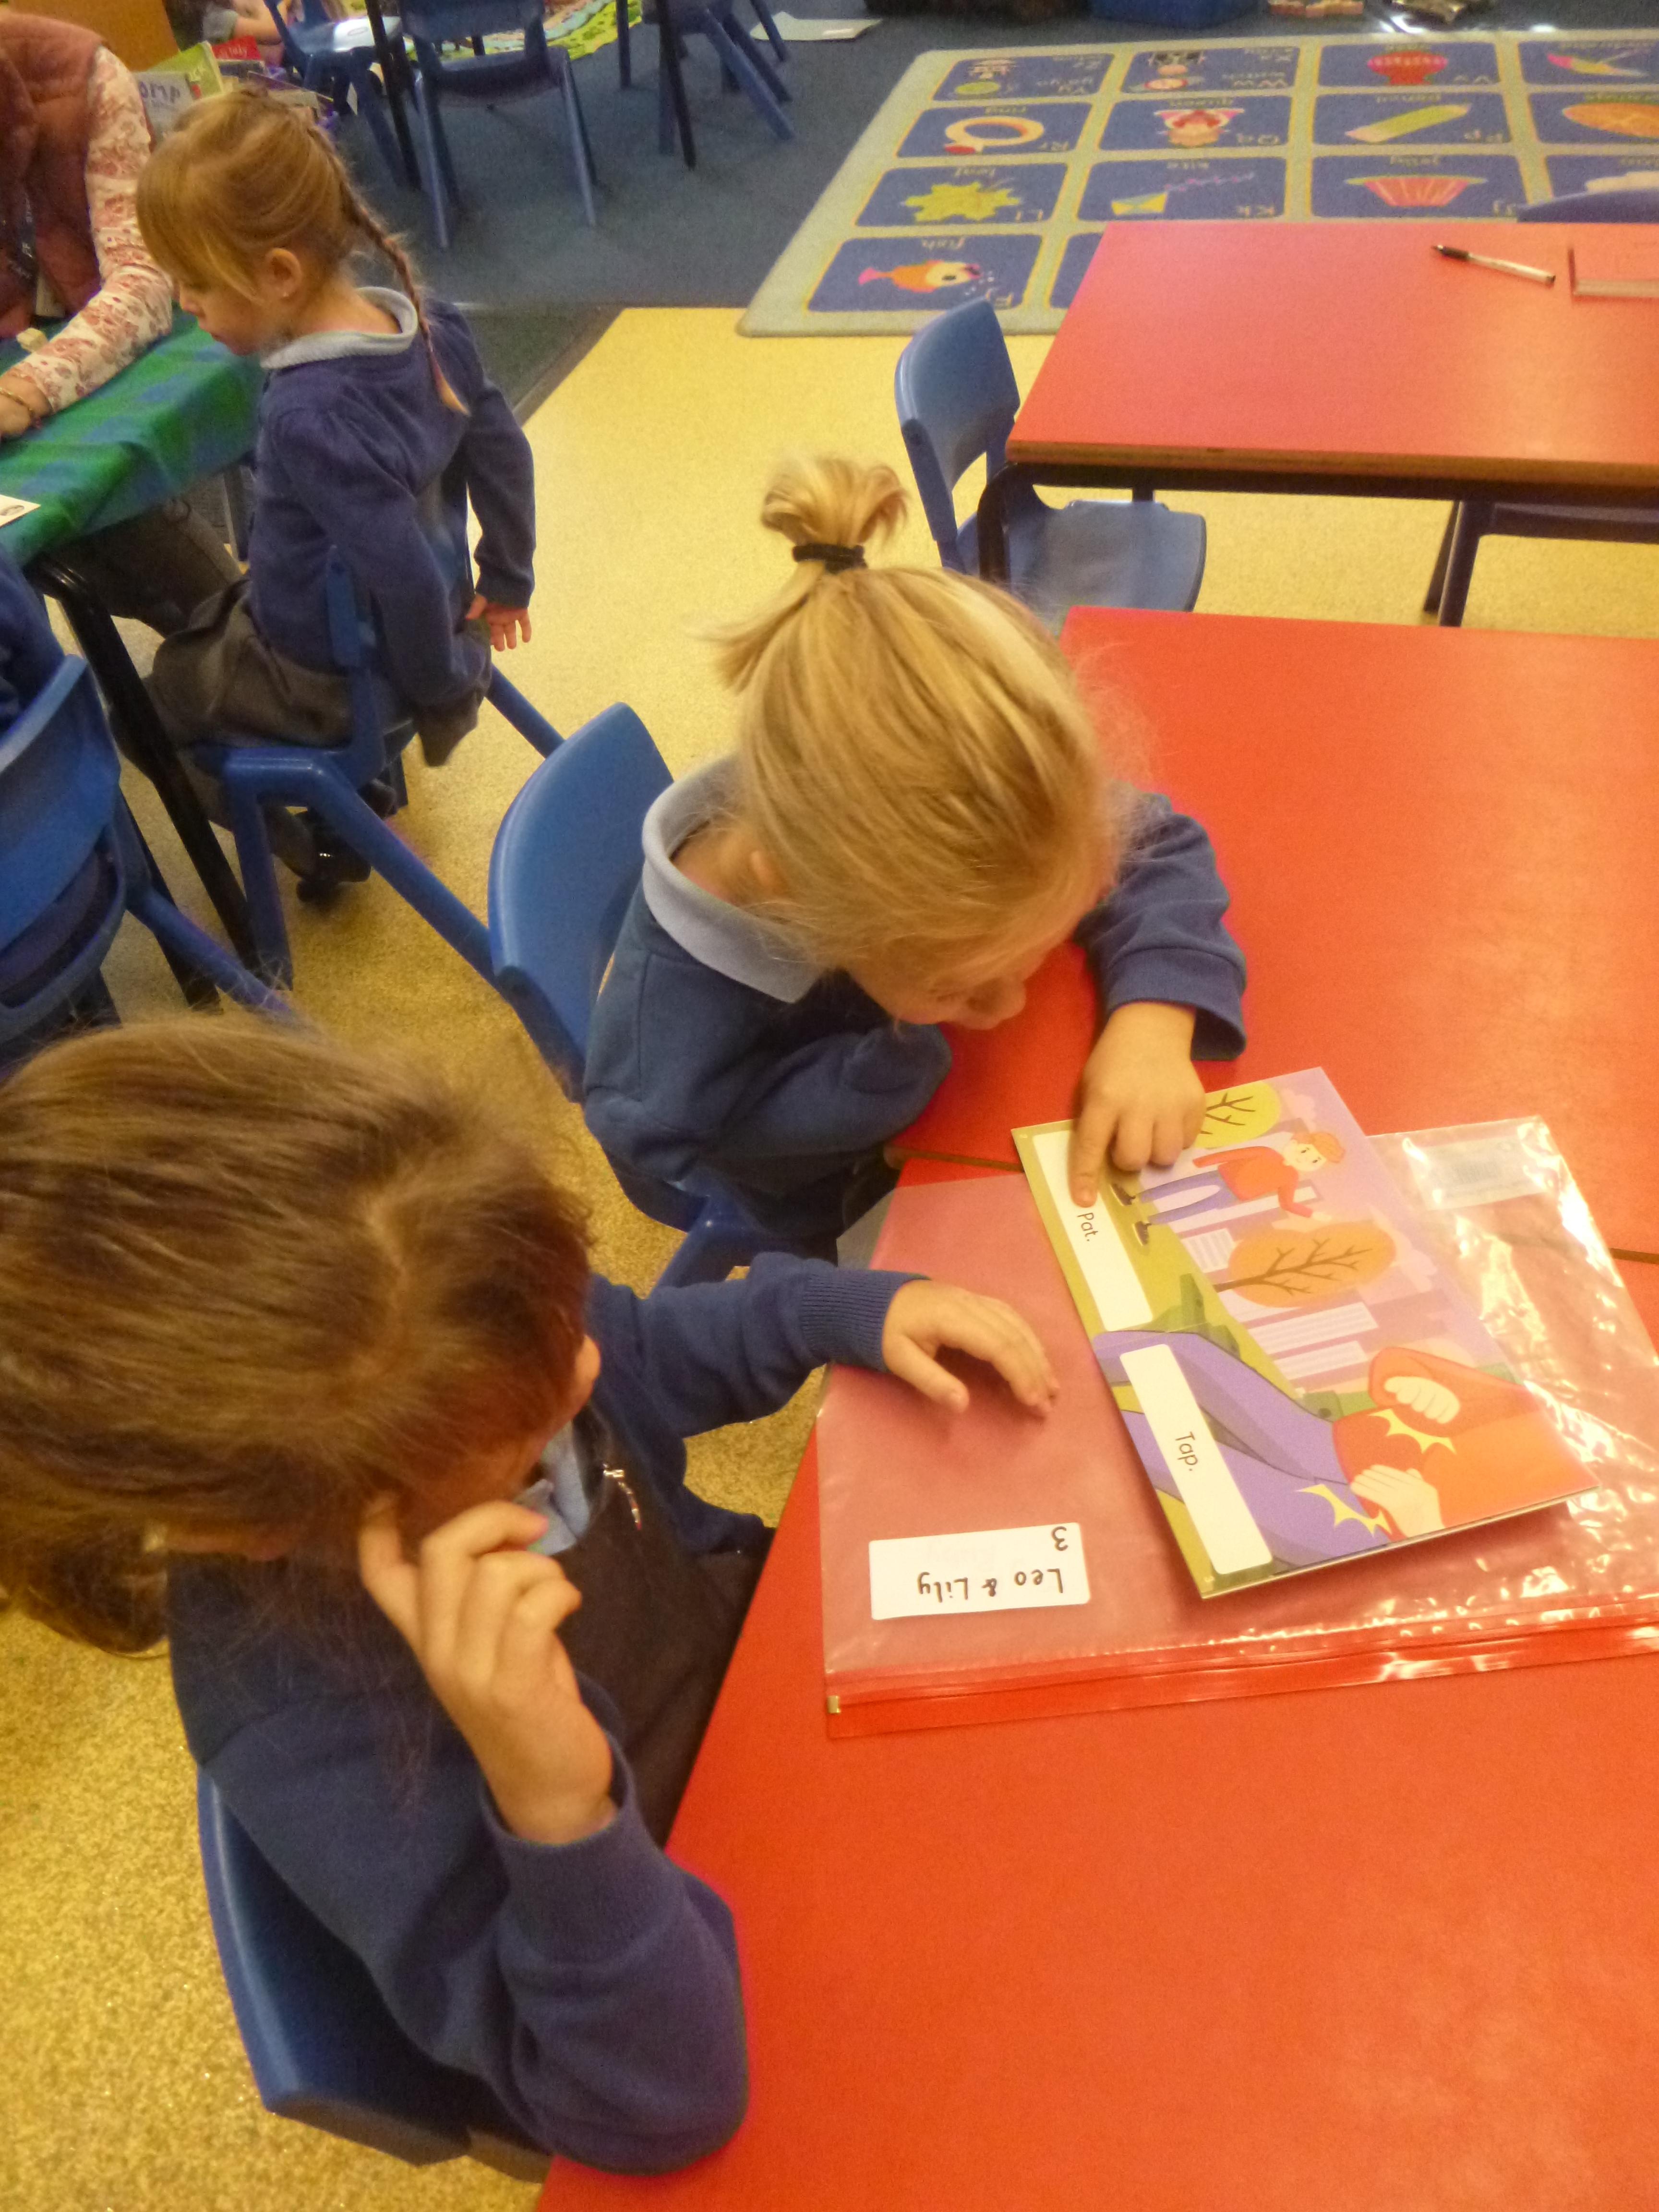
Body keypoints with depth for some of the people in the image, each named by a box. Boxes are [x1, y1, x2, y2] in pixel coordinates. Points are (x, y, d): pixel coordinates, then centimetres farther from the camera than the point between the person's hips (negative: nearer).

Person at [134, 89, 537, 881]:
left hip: (323, 683, -8)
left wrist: (441, 693, -18)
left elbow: (406, 574, -34)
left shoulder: (308, 415, -35)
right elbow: (503, 453, 0)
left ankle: (308, 840, 20)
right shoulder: (428, 323, -11)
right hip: (393, 631, 8)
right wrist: (506, 580, 12)